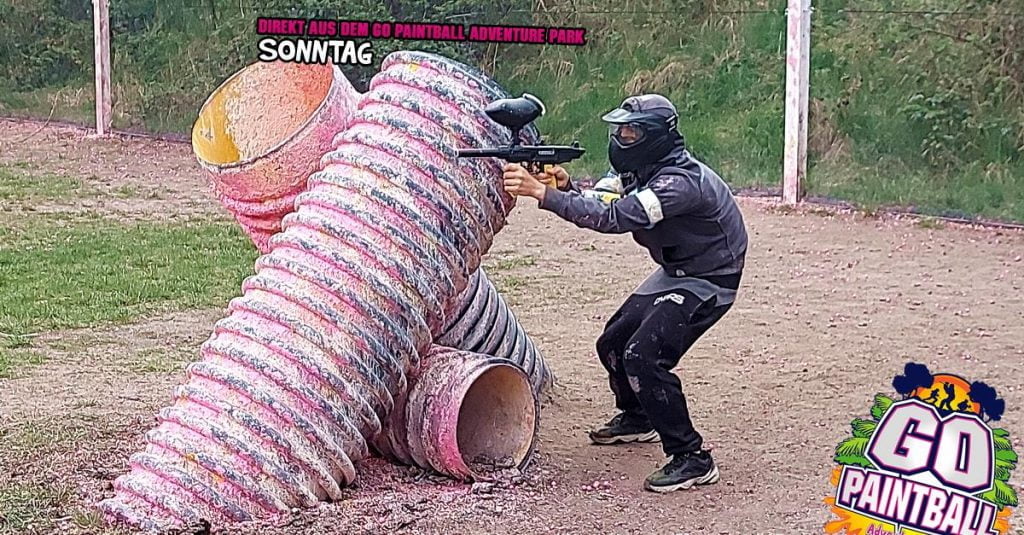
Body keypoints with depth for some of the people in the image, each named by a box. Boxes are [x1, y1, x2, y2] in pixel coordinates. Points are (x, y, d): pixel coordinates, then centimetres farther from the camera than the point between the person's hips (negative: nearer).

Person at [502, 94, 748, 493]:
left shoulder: (680, 181, -31)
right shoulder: (638, 168, -1)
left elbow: (613, 218, -40)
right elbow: (596, 203, -5)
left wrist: (541, 192, -42)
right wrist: (563, 186, -27)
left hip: (708, 280, -10)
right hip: (673, 272, 10)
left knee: (643, 356, -23)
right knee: (613, 344, 16)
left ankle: (691, 459, -15)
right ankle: (636, 419, 42)